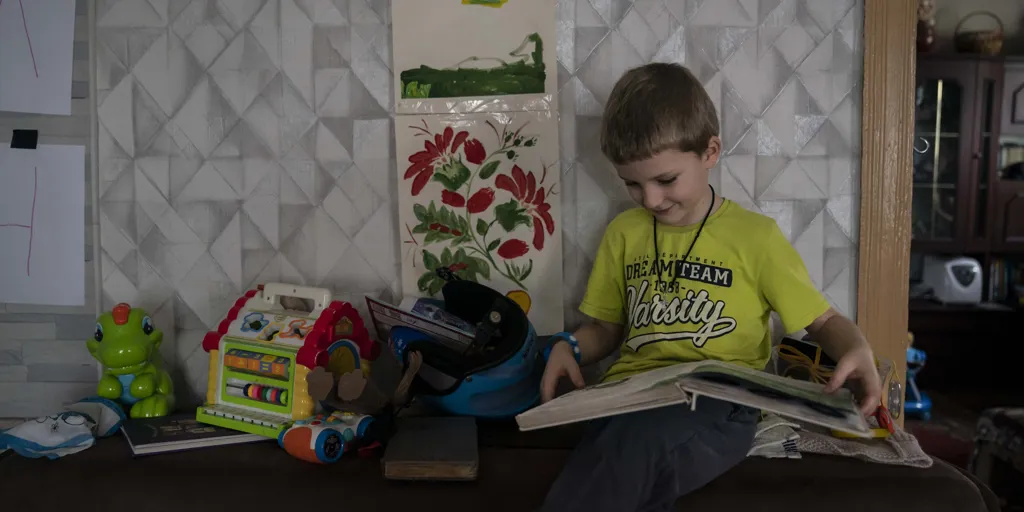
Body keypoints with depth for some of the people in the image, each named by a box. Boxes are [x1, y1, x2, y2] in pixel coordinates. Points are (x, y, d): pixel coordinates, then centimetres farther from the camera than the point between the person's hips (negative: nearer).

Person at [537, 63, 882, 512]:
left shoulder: (756, 235, 5)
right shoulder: (623, 232, 15)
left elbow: (824, 320, 12)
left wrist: (858, 351, -11)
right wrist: (568, 347, 2)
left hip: (718, 405, -2)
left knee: (637, 441, -37)